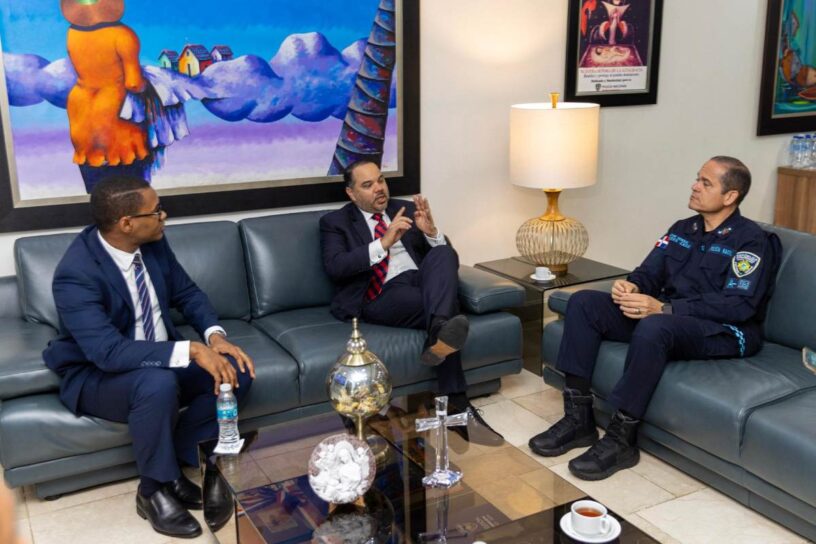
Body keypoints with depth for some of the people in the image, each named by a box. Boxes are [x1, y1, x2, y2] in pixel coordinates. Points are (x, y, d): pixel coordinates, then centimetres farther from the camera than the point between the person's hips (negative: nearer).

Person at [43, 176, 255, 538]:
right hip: (96, 374, -6)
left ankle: (181, 460, -4)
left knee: (237, 369, -16)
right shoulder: (75, 274, -28)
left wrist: (215, 335, -15)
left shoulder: (153, 243, -7)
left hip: (160, 357, 7)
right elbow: (109, 352, -36)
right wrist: (191, 351, -41)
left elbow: (186, 293, 5)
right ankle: (156, 489, -13)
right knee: (158, 383, -39)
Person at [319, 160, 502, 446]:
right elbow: (335, 267, -10)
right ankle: (457, 405, -37)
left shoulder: (406, 209, 22)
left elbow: (447, 255, 15)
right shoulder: (335, 222, 11)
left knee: (444, 254, -30)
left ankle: (439, 330, -51)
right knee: (443, 310, -32)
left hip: (423, 281, 4)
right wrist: (383, 244, -20)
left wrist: (431, 232, -9)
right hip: (382, 297, -4)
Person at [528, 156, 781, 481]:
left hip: (725, 332, -7)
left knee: (654, 328, -40)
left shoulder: (750, 240, -7)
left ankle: (621, 439, -27)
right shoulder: (681, 230, 16)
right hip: (667, 317, 8)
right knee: (584, 302, -9)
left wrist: (664, 308, -29)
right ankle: (578, 418, -14)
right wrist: (632, 286, -14)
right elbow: (650, 272, 13)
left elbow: (738, 305, -19)